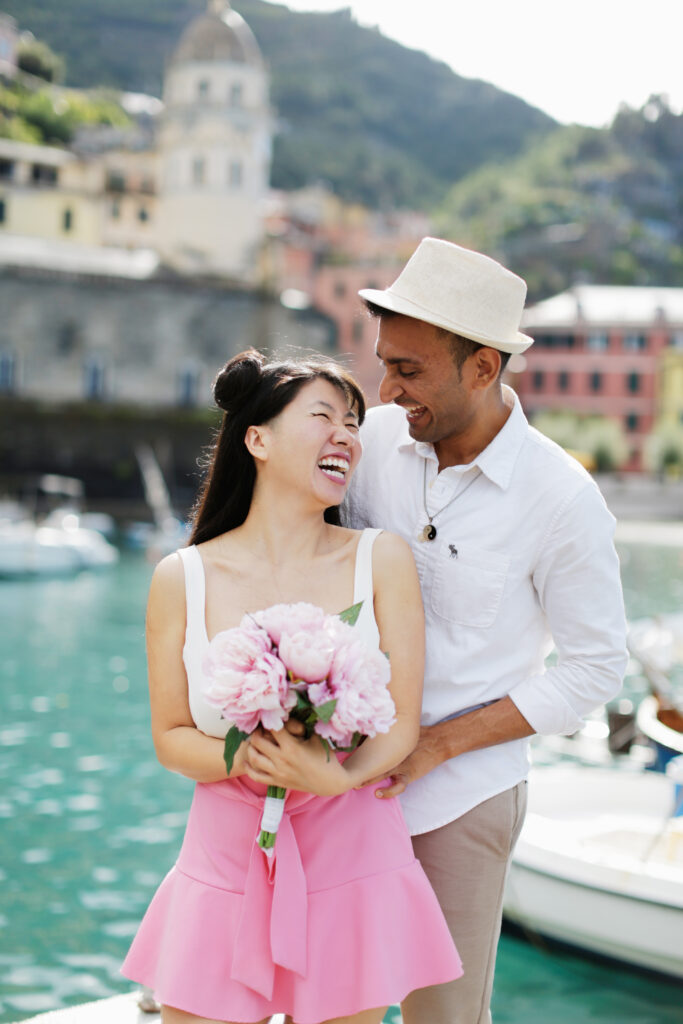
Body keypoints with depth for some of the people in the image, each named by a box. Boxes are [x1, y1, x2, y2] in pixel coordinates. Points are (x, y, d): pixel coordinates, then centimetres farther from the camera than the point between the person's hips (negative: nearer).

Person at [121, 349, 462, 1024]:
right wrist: (247, 758, -19)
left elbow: (403, 723, -4)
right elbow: (170, 738, 1)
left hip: (352, 863, 0)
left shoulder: (382, 561, -3)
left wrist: (338, 775, -24)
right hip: (225, 862, 0)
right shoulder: (182, 580, -2)